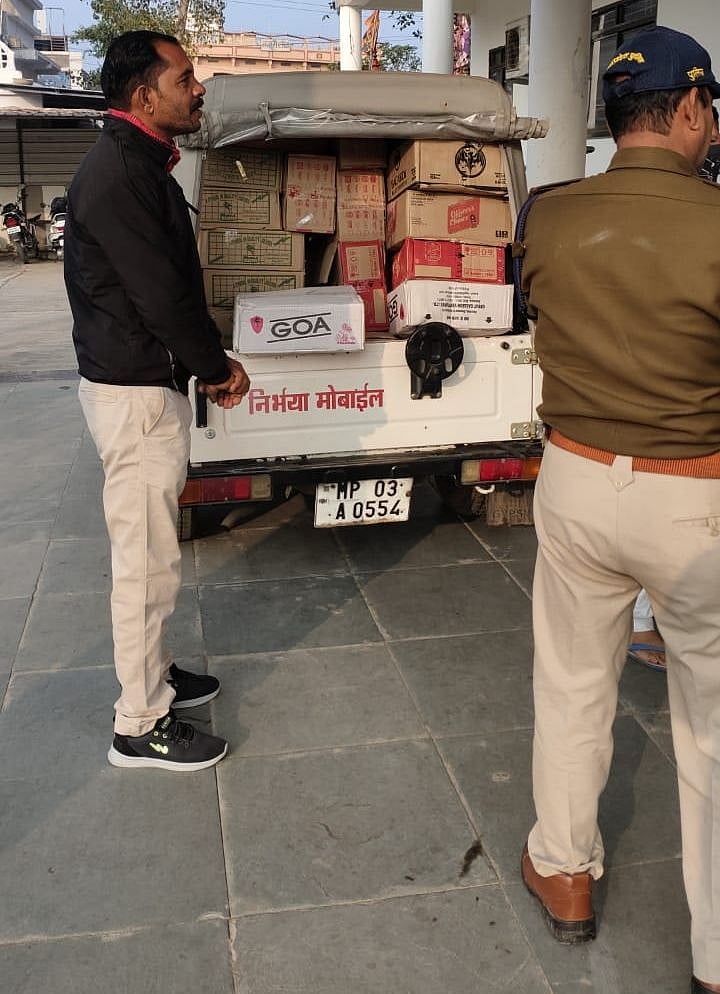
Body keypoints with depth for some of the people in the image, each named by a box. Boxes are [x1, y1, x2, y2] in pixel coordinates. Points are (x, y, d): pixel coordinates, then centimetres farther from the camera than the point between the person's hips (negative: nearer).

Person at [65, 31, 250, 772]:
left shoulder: (138, 164, 15)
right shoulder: (118, 173, -18)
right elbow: (161, 295, -21)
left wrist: (207, 366, 11)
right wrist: (219, 367, -7)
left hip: (146, 383, 10)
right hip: (135, 393, -10)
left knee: (147, 549, 19)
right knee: (146, 559, -2)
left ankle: (151, 674, 35)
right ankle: (141, 727, 11)